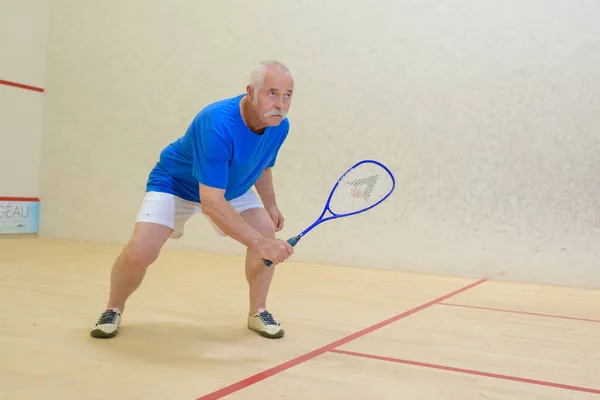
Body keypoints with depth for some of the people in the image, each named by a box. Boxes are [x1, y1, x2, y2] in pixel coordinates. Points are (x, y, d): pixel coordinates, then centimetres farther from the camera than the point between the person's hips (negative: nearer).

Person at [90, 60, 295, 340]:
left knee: (267, 231, -14)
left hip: (232, 187, 6)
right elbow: (211, 203, -45)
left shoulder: (279, 126, -17)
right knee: (138, 252, -21)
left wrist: (270, 205, -1)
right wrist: (260, 244, -45)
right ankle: (113, 310, 12)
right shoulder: (217, 125, -41)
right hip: (175, 185, -6)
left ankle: (257, 312, 7)